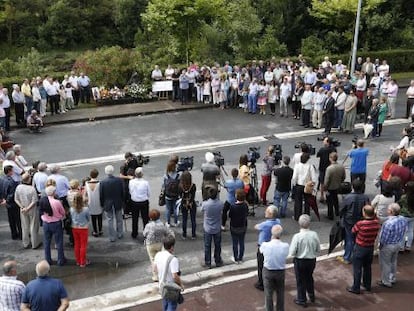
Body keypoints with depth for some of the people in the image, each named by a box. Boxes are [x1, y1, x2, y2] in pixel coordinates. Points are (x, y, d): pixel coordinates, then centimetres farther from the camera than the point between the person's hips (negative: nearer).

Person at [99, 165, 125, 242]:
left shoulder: (103, 182, -18)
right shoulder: (119, 180, -14)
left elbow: (101, 195, -9)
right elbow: (123, 192, -5)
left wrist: (102, 204, 5)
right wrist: (122, 201, 10)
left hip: (107, 204, -2)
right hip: (118, 204, 2)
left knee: (110, 221, 11)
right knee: (119, 220, 20)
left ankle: (112, 237, 18)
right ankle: (120, 234, 34)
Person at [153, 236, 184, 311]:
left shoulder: (158, 255, -9)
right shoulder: (173, 259, -31)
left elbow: (154, 269, 4)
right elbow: (175, 276, -31)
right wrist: (181, 284, -14)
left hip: (162, 285, 7)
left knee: (165, 303, 29)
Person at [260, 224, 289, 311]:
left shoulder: (265, 245, -23)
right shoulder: (285, 246, -21)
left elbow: (261, 251, 0)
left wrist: (271, 239, 5)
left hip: (268, 272, -1)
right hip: (281, 272, 1)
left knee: (268, 294, 13)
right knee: (280, 294, 21)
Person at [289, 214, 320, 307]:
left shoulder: (297, 236, -24)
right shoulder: (314, 235, -14)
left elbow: (292, 253, -18)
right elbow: (318, 250, -1)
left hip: (300, 261, -4)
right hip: (312, 260, 4)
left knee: (301, 280, 16)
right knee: (309, 277, 28)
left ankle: (301, 300, 30)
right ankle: (311, 296, 46)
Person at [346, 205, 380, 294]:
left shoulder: (360, 224, -27)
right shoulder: (376, 223, -13)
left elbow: (353, 231, -10)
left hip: (360, 248, -5)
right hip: (371, 247, 5)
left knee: (357, 268, 8)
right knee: (367, 267, 22)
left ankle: (356, 288, 17)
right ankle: (367, 285, 36)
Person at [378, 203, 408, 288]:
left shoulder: (388, 223, -34)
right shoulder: (403, 219, -11)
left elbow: (384, 238, -24)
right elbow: (403, 232, 3)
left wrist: (381, 245, -6)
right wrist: (398, 240, 16)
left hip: (387, 246, -7)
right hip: (398, 244, 7)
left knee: (385, 264, 12)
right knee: (393, 262, 26)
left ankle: (386, 282, 26)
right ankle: (393, 279, 42)